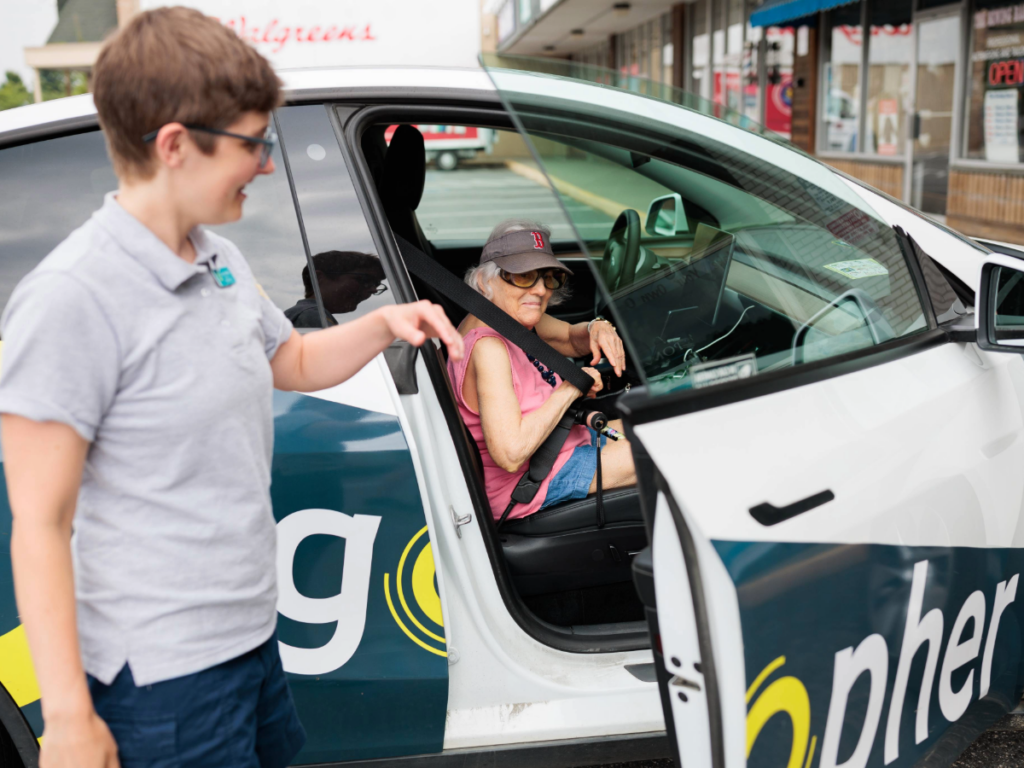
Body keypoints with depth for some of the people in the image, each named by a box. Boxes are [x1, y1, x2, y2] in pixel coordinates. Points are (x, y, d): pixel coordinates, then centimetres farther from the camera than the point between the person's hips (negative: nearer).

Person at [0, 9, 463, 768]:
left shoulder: (220, 260, 5)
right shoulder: (72, 299, -21)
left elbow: (296, 361, 22)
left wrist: (384, 323, 3)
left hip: (250, 634, 8)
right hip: (163, 676, -8)